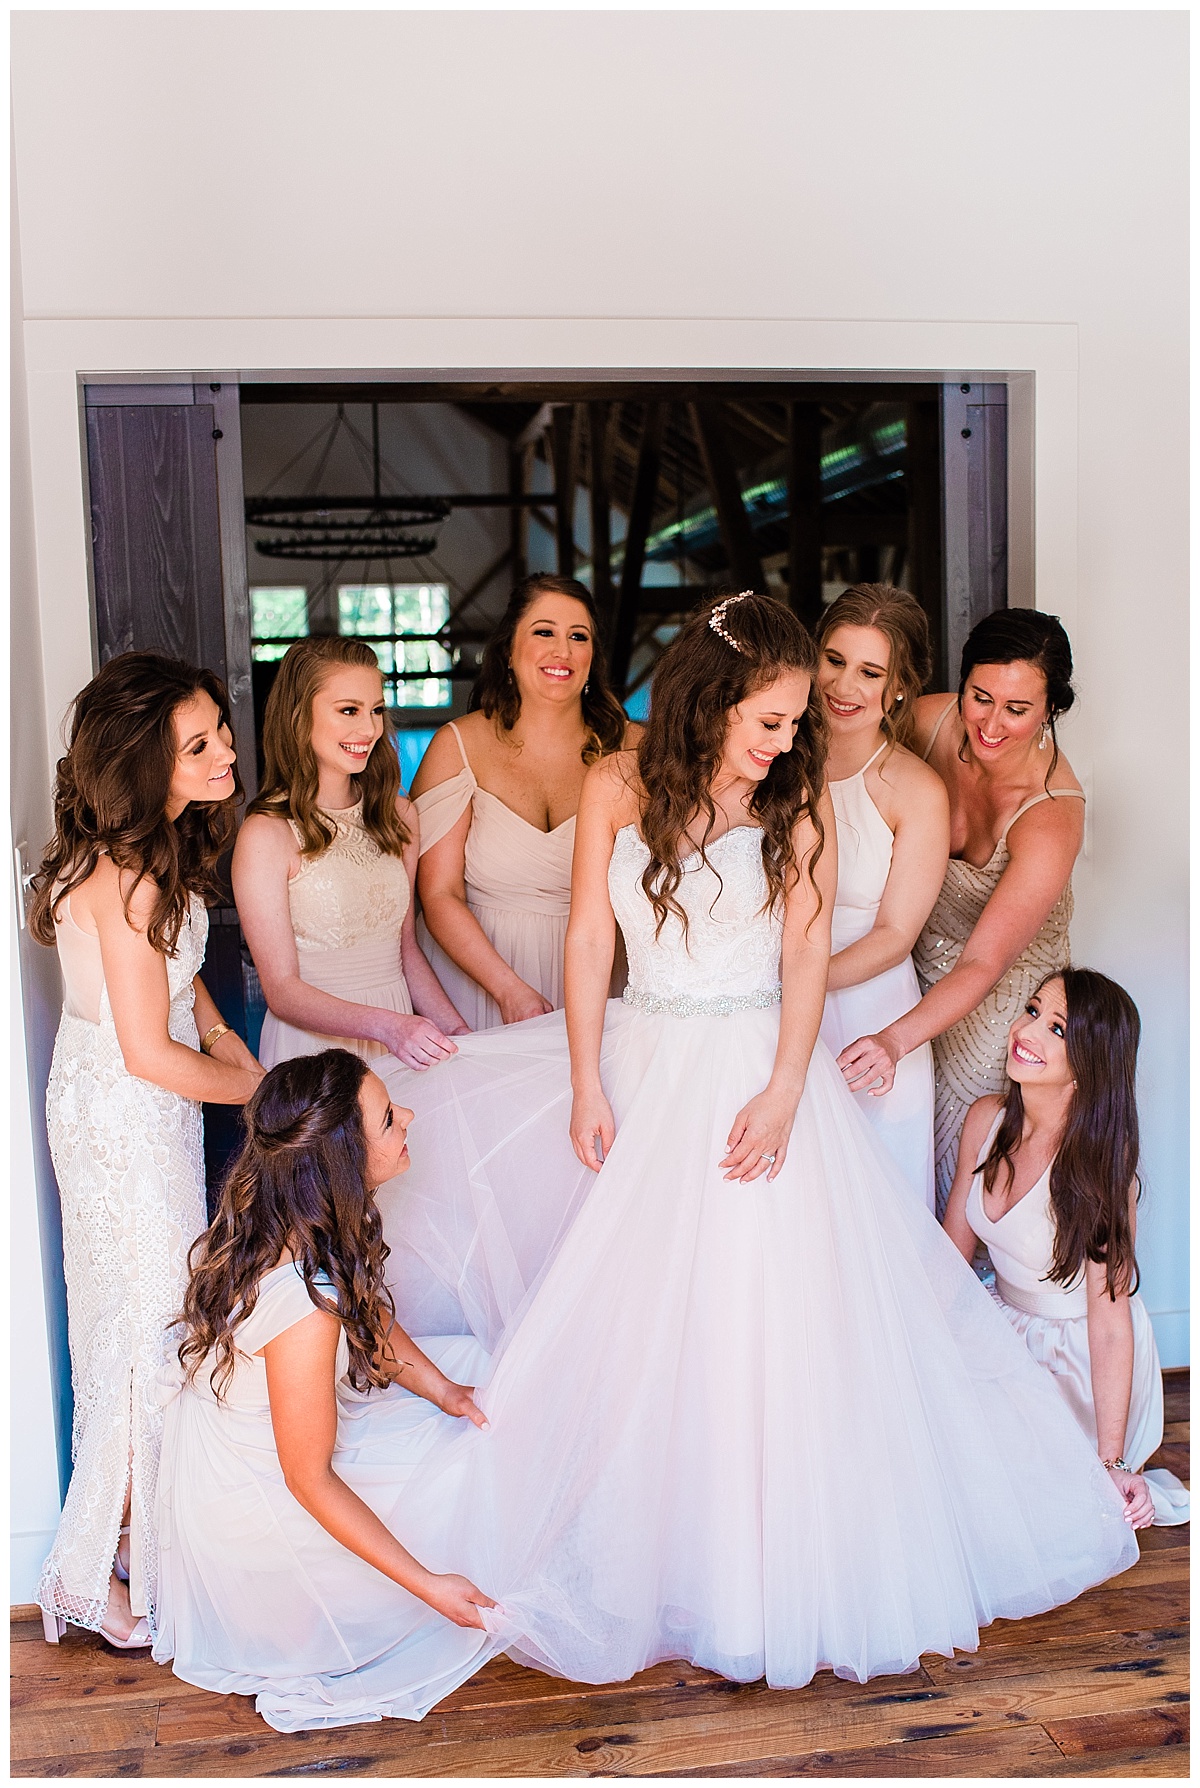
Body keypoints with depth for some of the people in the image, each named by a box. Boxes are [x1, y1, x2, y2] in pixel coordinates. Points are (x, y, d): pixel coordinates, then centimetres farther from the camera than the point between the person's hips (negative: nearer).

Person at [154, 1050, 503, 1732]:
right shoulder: (304, 1307, -39)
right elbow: (310, 1481, -28)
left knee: (471, 1361, 10)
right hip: (259, 1510, -7)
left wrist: (443, 1389, -7)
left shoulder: (275, 1216, -14)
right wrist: (427, 1584, -23)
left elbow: (371, 1315, 4)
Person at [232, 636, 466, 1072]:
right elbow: (282, 991, -11)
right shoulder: (266, 835, -10)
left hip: (403, 1045, 5)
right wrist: (385, 1026, -25)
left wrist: (455, 1031, 1)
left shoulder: (398, 815, 9)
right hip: (313, 1043, -4)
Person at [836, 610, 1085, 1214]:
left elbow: (982, 965, -35)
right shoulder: (930, 721, -21)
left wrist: (895, 1039, -50)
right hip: (914, 955, 4)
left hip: (1001, 991, -4)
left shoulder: (1052, 818, -33)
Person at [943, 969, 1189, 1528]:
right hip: (1005, 1328, 6)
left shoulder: (1102, 1157, -26)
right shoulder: (986, 1118, -9)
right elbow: (953, 1251, 1)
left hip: (1086, 1356, -6)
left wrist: (1111, 1463, -25)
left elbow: (1110, 1316, -24)